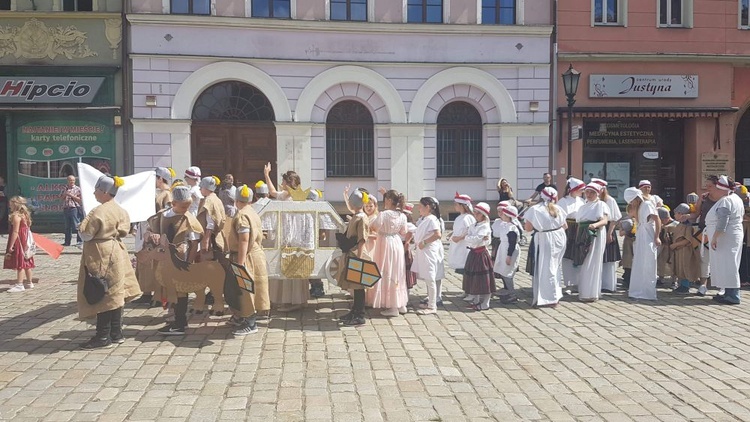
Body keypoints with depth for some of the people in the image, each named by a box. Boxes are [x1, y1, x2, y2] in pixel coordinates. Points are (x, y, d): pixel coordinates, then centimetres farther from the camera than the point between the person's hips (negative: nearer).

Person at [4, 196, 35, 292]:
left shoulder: (16, 216, -16)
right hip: (25, 242, 9)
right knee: (26, 263, 15)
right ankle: (29, 283, 22)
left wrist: (11, 246, -20)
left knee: (19, 264, -8)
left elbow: (15, 232, -21)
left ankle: (19, 285, -7)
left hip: (18, 243, -9)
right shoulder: (24, 215, 11)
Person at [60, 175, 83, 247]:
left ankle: (79, 241, -4)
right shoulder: (64, 189, 16)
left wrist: (71, 195, -11)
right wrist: (65, 194, -3)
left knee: (76, 226, -8)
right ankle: (67, 241, 15)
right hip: (66, 209, 5)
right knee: (67, 227, 10)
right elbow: (61, 198, 16)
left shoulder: (77, 189, 2)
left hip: (74, 208, -5)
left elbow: (80, 199, -3)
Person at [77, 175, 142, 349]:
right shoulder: (120, 211, 8)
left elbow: (86, 235, -15)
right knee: (115, 294, 12)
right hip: (115, 252, 9)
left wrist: (81, 228, 4)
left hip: (101, 256, -9)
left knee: (102, 295, -4)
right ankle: (116, 333, 19)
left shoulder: (98, 212, -18)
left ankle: (103, 337, 1)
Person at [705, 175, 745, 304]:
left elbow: (722, 223, -26)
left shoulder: (725, 202, -18)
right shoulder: (735, 198, 15)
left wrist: (714, 238, -24)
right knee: (728, 266, 13)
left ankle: (733, 296, -8)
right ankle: (729, 293, 18)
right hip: (734, 235, 11)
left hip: (725, 239, -11)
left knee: (727, 266, -9)